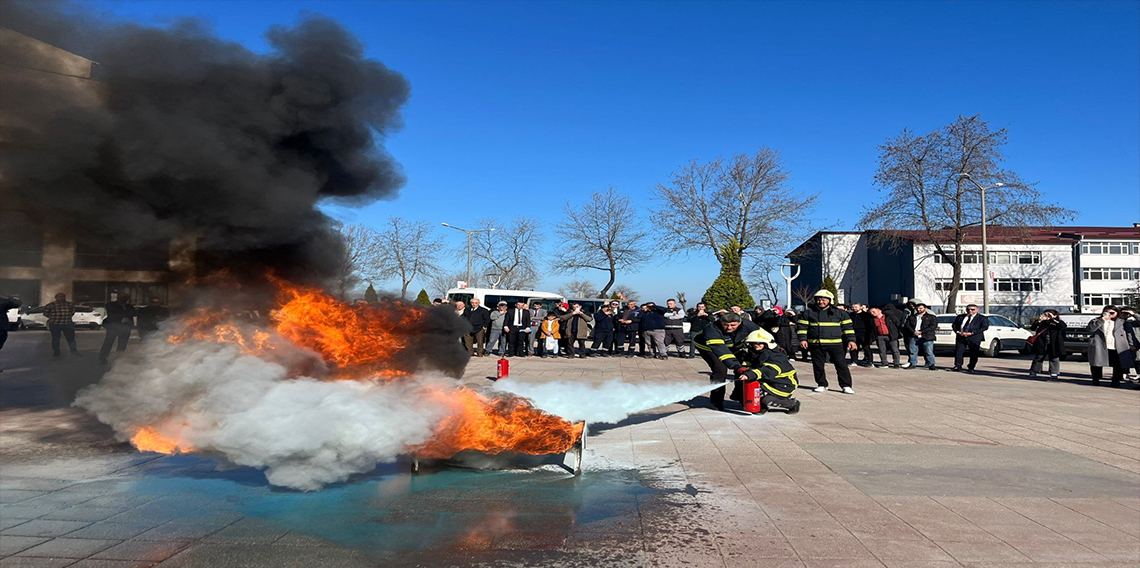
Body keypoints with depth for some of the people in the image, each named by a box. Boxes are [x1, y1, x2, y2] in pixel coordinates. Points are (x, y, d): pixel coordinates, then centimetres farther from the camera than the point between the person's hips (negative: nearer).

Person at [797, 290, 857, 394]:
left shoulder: (839, 313, 8)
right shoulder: (809, 312, 6)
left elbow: (847, 327, 10)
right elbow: (801, 326, 7)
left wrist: (851, 340, 2)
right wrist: (802, 339, -4)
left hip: (835, 344, 0)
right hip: (815, 344, 1)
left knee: (841, 365, -2)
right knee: (818, 366, 6)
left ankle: (846, 386, 5)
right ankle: (822, 385, 20)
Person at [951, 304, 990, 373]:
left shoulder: (982, 318, 3)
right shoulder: (960, 317, 16)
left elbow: (984, 327, -8)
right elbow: (954, 325, 16)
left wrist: (972, 333, -16)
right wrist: (958, 332, -6)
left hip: (974, 338, -3)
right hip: (960, 337, 3)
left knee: (974, 353, 0)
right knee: (958, 351, -6)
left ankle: (971, 368, 8)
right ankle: (958, 366, -4)